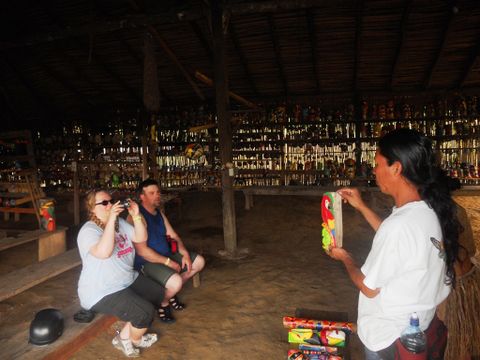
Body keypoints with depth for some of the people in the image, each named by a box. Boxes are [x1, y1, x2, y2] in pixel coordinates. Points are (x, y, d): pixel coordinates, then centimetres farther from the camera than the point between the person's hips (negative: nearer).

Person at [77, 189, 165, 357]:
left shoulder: (120, 222, 6)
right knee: (145, 312, -22)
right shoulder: (88, 230, -19)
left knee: (158, 293, 10)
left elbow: (141, 238, 3)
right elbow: (104, 252, -38)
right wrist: (111, 219, -39)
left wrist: (136, 215, -12)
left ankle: (125, 335, 15)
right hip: (102, 292, -9)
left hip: (128, 280, 9)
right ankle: (135, 339, 14)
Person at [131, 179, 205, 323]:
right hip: (147, 262, -9)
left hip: (167, 255, 9)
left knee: (199, 261, 8)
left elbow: (173, 236, 12)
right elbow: (141, 250, -25)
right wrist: (168, 262, -21)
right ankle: (163, 304, 4)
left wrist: (185, 253, -5)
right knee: (176, 282, -31)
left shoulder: (159, 212, 9)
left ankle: (171, 291, 19)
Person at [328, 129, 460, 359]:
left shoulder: (399, 223, -34)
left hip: (388, 336, -7)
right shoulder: (429, 210, -8)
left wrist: (344, 258, -4)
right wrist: (361, 207, 8)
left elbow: (369, 288, -22)